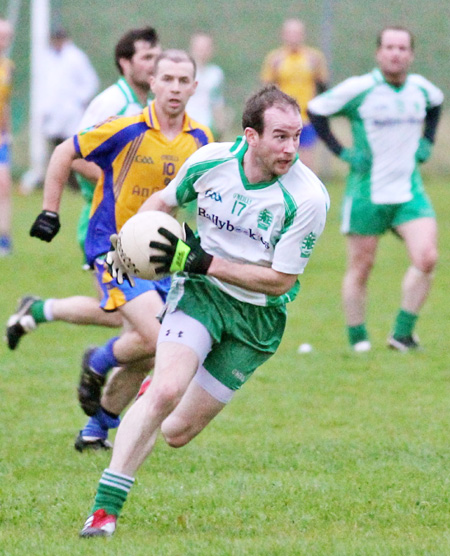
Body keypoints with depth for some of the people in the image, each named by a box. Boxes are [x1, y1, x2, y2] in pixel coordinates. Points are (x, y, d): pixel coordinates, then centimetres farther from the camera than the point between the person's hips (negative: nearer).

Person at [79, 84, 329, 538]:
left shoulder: (308, 198, -21)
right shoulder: (210, 161, -11)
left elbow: (280, 280, -15)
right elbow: (163, 200, 11)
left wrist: (206, 262, -21)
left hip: (258, 317, -1)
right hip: (200, 293, 1)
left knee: (176, 433, 3)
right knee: (166, 391, -26)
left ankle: (154, 394, 42)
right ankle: (104, 509, -20)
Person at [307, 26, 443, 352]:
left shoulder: (420, 88, 4)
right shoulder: (359, 89, -10)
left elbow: (437, 103, 28)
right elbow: (315, 111, -1)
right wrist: (342, 152, -6)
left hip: (410, 190, 3)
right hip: (367, 193, -3)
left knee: (426, 258, -13)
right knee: (361, 268, 4)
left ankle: (402, 334, 0)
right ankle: (358, 340, 20)